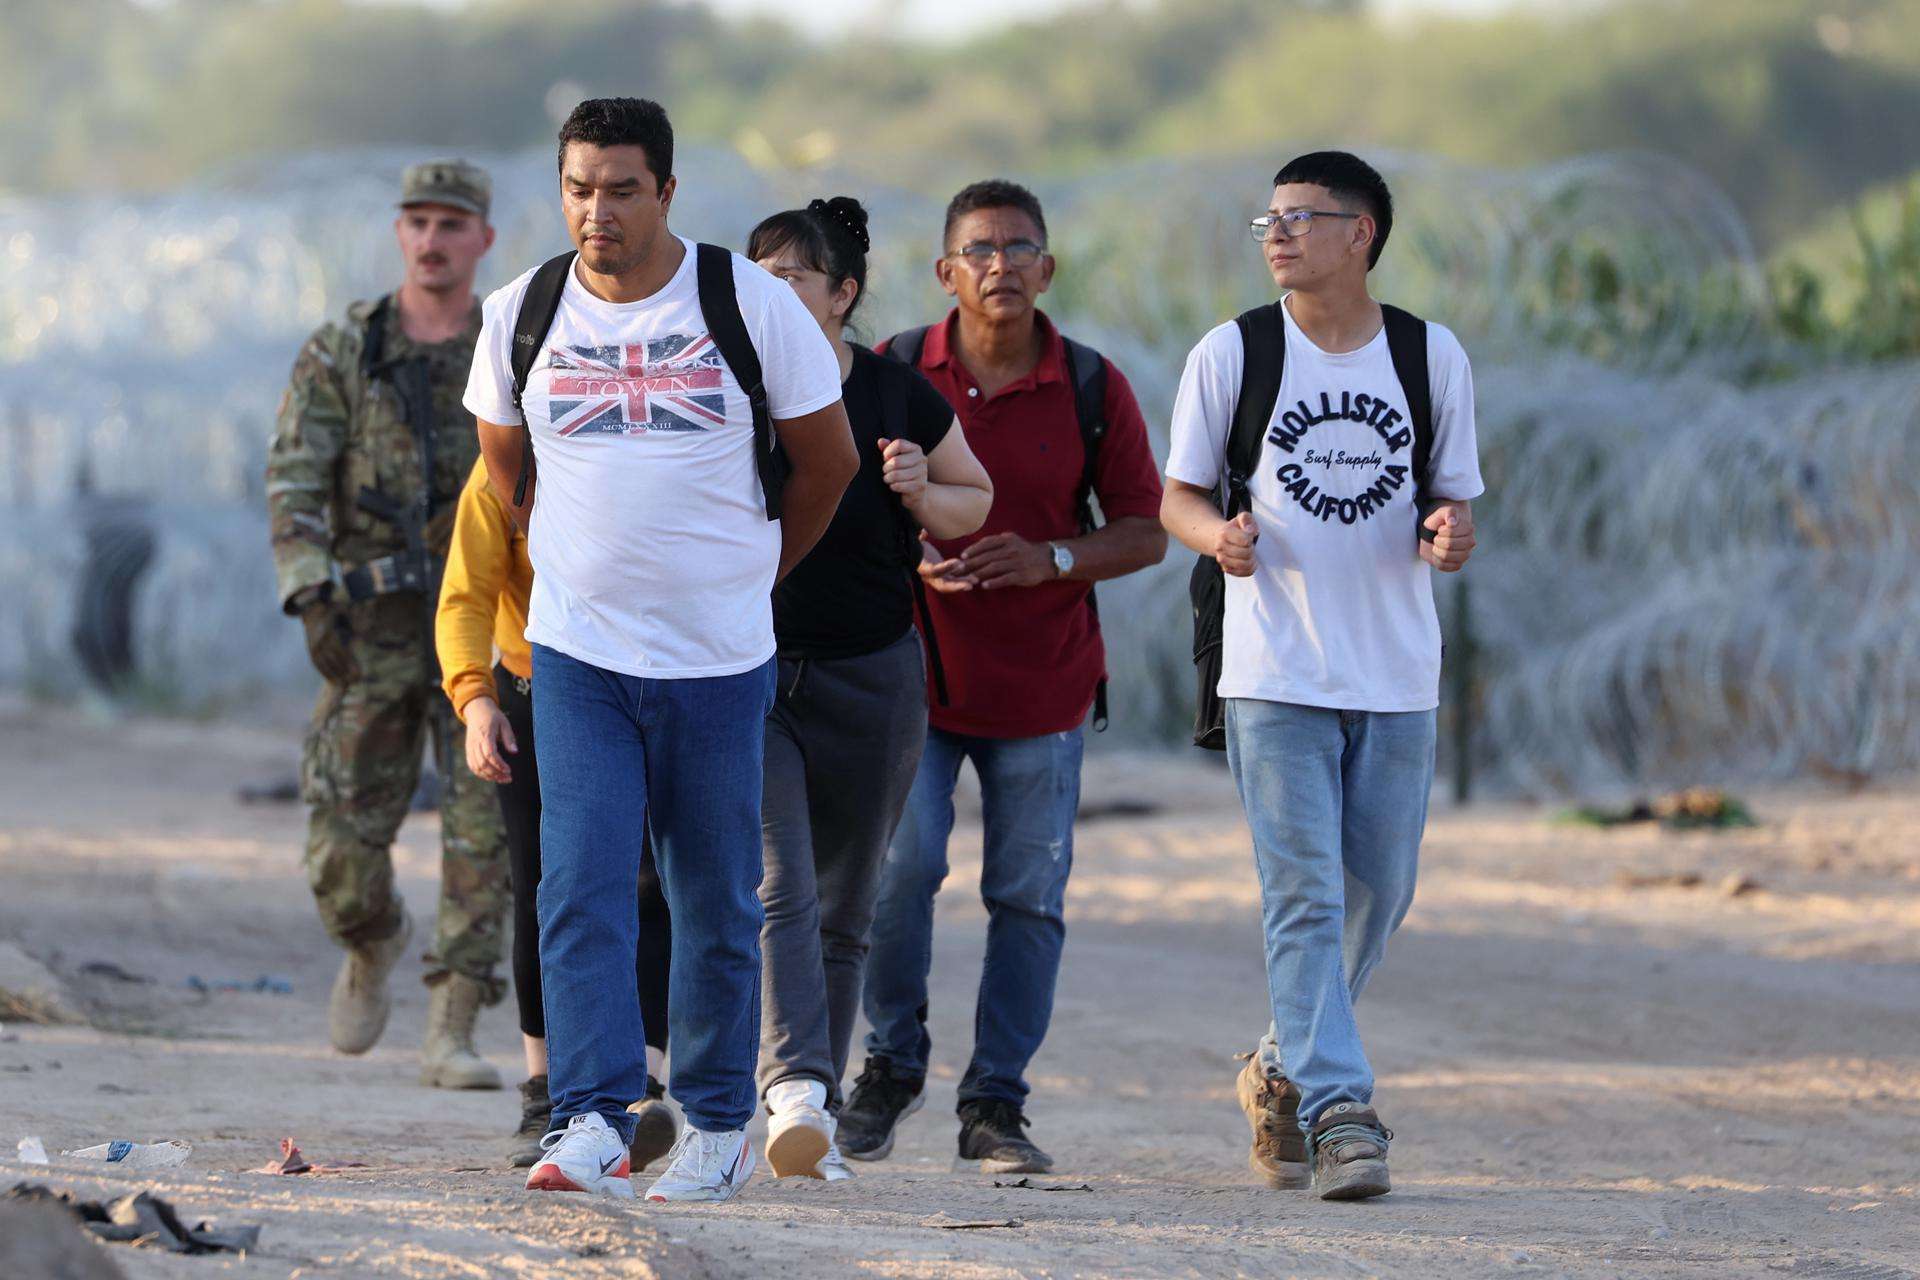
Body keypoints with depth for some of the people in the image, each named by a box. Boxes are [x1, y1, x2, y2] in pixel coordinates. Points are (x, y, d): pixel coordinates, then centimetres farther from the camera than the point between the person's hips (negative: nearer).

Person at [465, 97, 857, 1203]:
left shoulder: (751, 303, -6)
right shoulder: (523, 316, 1)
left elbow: (828, 459, 7)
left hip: (721, 656, -1)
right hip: (577, 655, 1)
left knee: (718, 903, 6)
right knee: (581, 885, -12)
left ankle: (719, 1124, 18)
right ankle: (594, 1122, -15)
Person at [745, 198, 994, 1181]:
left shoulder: (901, 400, 1)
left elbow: (976, 500, 15)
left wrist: (922, 493, -7)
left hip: (871, 680, 2)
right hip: (748, 668, -2)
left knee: (843, 911, 7)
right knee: (778, 891, -19)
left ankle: (814, 1131, 15)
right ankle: (794, 1087, -31)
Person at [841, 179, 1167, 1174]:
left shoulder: (1093, 389, 2)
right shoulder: (894, 373, 1)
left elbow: (1145, 532, 4)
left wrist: (1051, 560, -15)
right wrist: (908, 561, -14)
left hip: (1041, 682, 1)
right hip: (910, 671, -1)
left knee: (1028, 896, 0)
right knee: (897, 864, -13)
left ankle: (995, 1103, 8)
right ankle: (892, 1061, 9)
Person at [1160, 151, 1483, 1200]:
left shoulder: (1432, 358, 5)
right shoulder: (1230, 355, 1)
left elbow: (1452, 498, 12)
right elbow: (1178, 497, 6)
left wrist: (1450, 535, -12)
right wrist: (1220, 536, -17)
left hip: (1397, 677, 2)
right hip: (1275, 673, -2)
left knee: (1376, 897, 8)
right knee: (1305, 895, -12)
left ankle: (1284, 1068, 30)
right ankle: (1337, 1112, -16)